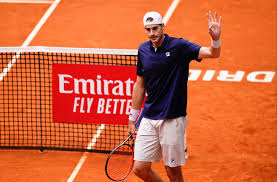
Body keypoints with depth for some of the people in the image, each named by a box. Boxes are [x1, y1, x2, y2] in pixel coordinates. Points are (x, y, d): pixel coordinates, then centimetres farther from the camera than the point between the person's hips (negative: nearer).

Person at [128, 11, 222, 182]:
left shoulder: (179, 46, -10)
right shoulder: (143, 50, 5)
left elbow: (213, 53, -21)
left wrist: (216, 39, -44)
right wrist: (132, 118, 17)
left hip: (173, 120, -4)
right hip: (149, 119, 5)